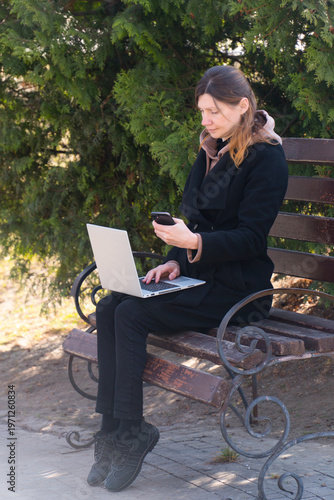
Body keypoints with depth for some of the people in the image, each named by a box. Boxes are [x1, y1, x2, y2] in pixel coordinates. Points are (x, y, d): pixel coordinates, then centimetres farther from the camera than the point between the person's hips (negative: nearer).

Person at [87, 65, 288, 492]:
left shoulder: (267, 157, -10)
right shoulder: (211, 151, 15)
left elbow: (251, 237, -15)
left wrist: (195, 243, -29)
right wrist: (175, 260, 0)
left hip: (237, 288, -8)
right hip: (195, 274, 8)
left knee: (132, 315, -24)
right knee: (109, 308, -15)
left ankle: (130, 435, -15)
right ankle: (113, 431, -17)